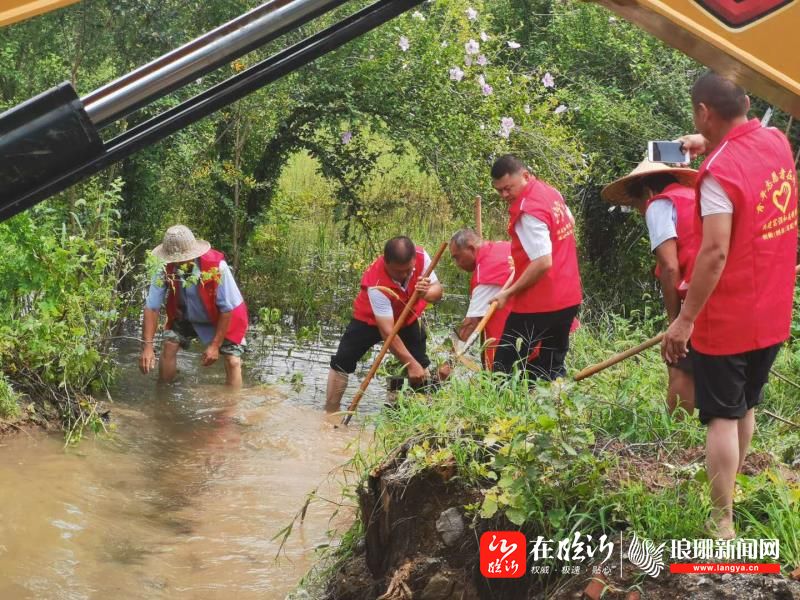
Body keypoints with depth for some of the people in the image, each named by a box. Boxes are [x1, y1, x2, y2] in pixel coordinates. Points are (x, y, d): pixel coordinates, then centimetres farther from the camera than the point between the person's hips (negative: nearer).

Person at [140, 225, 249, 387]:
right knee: (169, 346, -15)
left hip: (221, 319, -2)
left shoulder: (216, 267, -35)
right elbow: (152, 308, -25)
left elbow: (228, 309, -25)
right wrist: (147, 347, -33)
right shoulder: (165, 269, -28)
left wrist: (215, 345, -23)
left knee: (233, 362, -12)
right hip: (184, 317, 3)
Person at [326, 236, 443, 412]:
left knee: (422, 367, -4)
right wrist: (410, 364, -39)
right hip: (370, 318, -4)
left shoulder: (421, 256, -29)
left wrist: (427, 293, -44)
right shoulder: (377, 285, -41)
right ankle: (331, 414, 3)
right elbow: (387, 331, -39)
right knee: (342, 362, -9)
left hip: (408, 318, 4)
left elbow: (437, 290, -18)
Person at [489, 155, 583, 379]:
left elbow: (543, 263, -26)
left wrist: (509, 293, -19)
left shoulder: (528, 211, -21)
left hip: (538, 306, -9)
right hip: (568, 299, 9)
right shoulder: (551, 192, 8)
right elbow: (570, 223, 28)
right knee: (552, 370, 14)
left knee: (505, 371, -3)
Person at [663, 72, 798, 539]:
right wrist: (712, 144, 22)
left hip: (727, 319, -7)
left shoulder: (720, 172, -23)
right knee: (745, 408, 20)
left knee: (722, 417, 1)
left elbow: (715, 253, -27)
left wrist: (685, 320, -23)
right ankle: (726, 497, 34)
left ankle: (723, 526, 2)